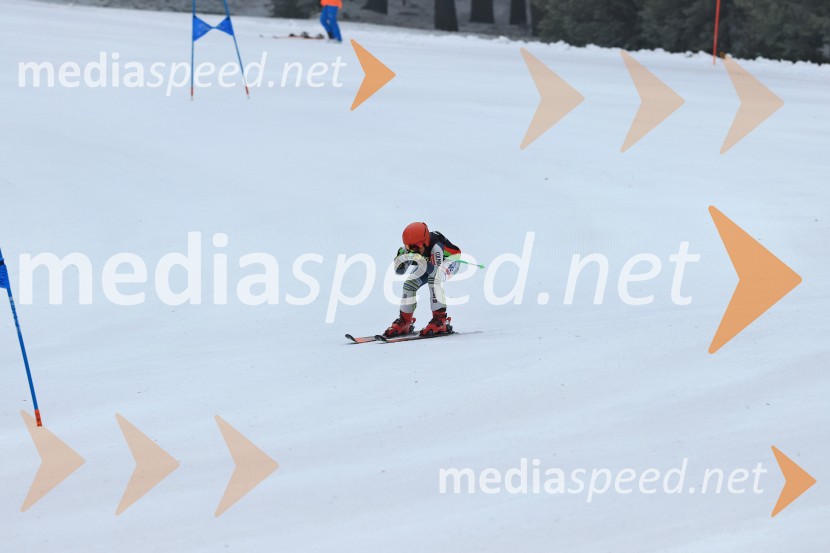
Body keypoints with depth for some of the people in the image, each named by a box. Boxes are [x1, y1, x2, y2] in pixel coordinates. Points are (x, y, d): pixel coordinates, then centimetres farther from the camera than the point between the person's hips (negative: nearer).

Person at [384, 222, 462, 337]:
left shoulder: (435, 246, -41)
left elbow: (435, 271, -46)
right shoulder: (410, 247, -23)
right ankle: (405, 322, 10)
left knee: (434, 278, -35)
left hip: (450, 261, -7)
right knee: (409, 284, -6)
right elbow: (399, 270, -20)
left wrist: (422, 261, -60)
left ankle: (440, 320, -32)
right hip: (431, 263, 7)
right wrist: (403, 258, -41)